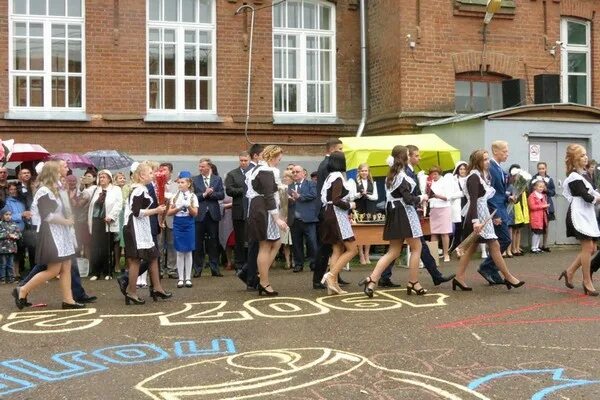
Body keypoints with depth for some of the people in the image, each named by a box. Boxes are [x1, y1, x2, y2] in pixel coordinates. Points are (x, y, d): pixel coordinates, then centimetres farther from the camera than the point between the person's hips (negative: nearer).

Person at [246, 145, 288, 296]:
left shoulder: (257, 169, 17)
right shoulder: (267, 171, -14)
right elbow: (269, 197, -21)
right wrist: (277, 218, -21)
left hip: (257, 209, 10)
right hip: (263, 212, -10)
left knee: (276, 243, 14)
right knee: (265, 247, -4)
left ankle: (261, 275, 12)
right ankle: (264, 284, 2)